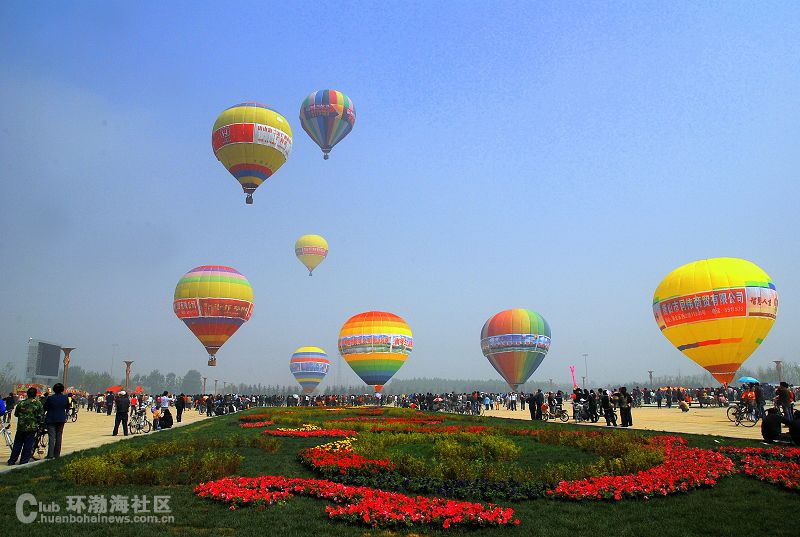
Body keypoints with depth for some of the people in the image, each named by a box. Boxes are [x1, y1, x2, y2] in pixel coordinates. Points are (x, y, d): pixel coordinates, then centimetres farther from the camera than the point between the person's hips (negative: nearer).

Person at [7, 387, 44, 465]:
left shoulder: (21, 403, -2)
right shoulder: (38, 403, -6)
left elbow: (16, 414, 9)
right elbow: (41, 416, -5)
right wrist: (38, 423, 12)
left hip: (21, 427, 2)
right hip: (32, 427, -2)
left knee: (17, 444, 13)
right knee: (28, 445, 5)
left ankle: (12, 461, 18)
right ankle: (24, 461, 6)